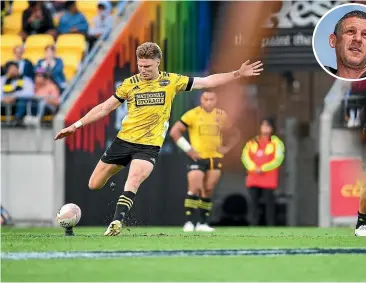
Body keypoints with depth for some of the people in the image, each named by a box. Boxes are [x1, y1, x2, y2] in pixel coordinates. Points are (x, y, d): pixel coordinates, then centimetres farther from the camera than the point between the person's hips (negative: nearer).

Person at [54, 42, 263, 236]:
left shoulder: (171, 81, 1)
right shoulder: (130, 84, 1)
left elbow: (206, 82, 4)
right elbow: (105, 108, 7)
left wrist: (238, 74, -4)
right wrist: (76, 126, 4)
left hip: (150, 145, -2)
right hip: (124, 140, 2)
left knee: (133, 180, -29)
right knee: (94, 185, 5)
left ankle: (117, 222, -25)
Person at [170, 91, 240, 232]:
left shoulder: (221, 116, 7)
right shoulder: (193, 114, -6)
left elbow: (235, 134, 20)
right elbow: (174, 131, -6)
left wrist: (226, 148, 6)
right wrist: (188, 149, -9)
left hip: (215, 158, 4)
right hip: (198, 158, -4)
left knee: (208, 191, 5)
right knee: (195, 189, -14)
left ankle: (203, 223, 11)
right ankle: (189, 222, -13)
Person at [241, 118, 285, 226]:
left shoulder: (276, 142, 3)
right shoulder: (253, 142, 14)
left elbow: (278, 159, -8)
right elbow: (245, 156, 3)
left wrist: (263, 168, -16)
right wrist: (254, 168, -14)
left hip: (268, 179, -4)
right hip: (253, 179, 4)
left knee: (269, 203, -7)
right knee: (254, 203, 3)